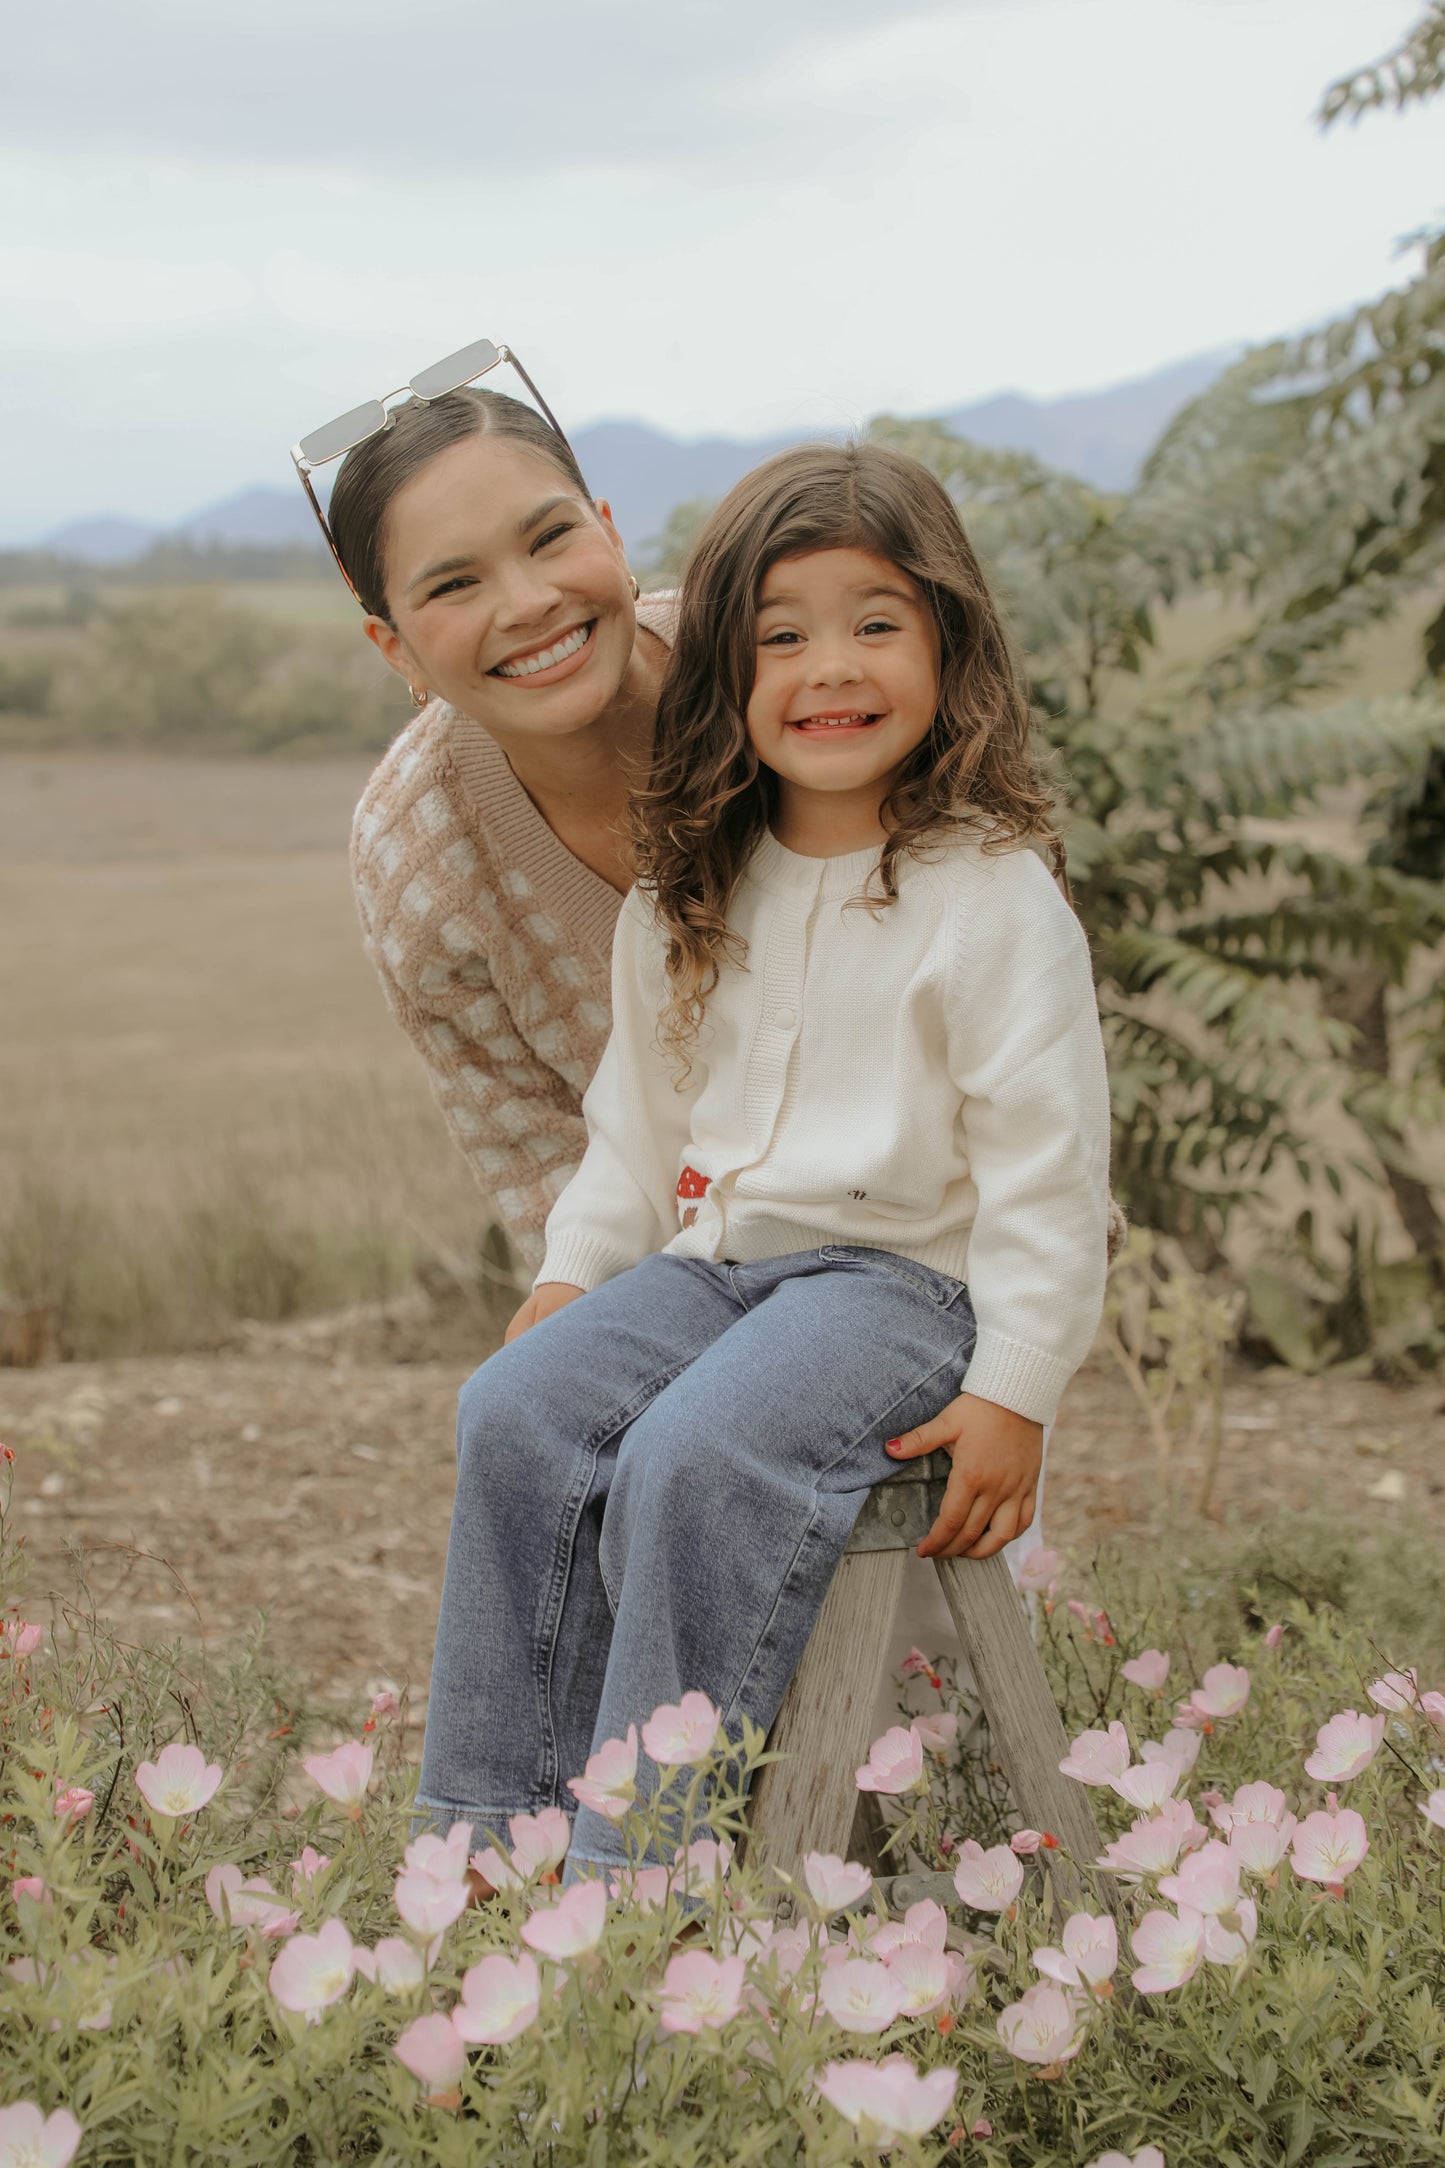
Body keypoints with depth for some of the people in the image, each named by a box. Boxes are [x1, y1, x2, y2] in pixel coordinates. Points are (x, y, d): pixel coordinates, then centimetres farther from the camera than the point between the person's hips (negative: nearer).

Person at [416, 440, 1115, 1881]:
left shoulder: (993, 899, -9)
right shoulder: (687, 903, 10)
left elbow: (1045, 1160, -10)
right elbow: (639, 1115, 21)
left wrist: (1013, 1392, -13)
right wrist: (576, 1272, 11)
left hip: (903, 1271, -6)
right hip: (708, 1258, 6)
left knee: (694, 1458, -29)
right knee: (518, 1409, -15)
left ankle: (637, 1863, -19)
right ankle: (488, 1818, -7)